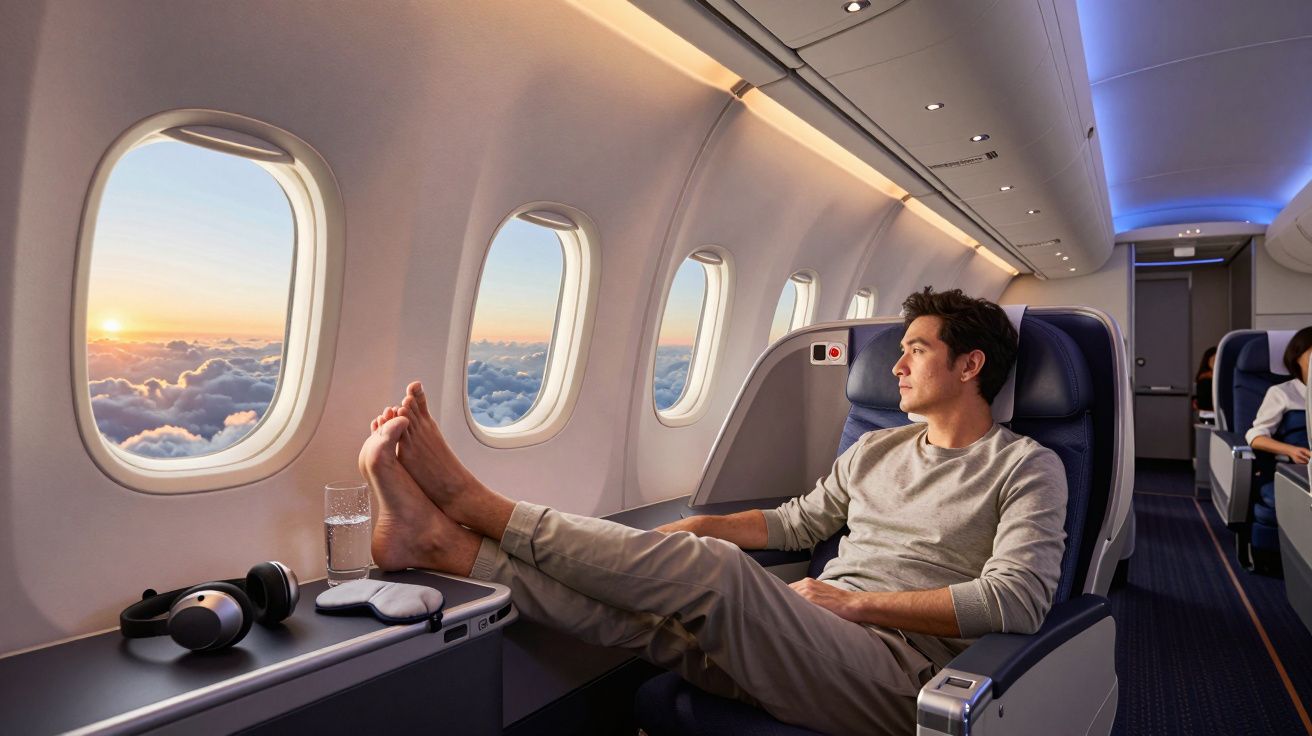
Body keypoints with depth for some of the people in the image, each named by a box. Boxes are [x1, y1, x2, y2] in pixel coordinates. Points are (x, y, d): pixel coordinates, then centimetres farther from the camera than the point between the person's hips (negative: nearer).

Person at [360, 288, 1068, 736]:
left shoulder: (1027, 468, 2)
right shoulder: (876, 449, 19)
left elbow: (1016, 599, -11)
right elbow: (798, 521, 23)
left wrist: (857, 601, -13)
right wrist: (702, 527, 8)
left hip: (902, 669, -5)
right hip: (809, 645, 6)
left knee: (717, 571, -30)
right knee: (657, 613, -23)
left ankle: (475, 502, -24)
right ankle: (440, 539, -24)